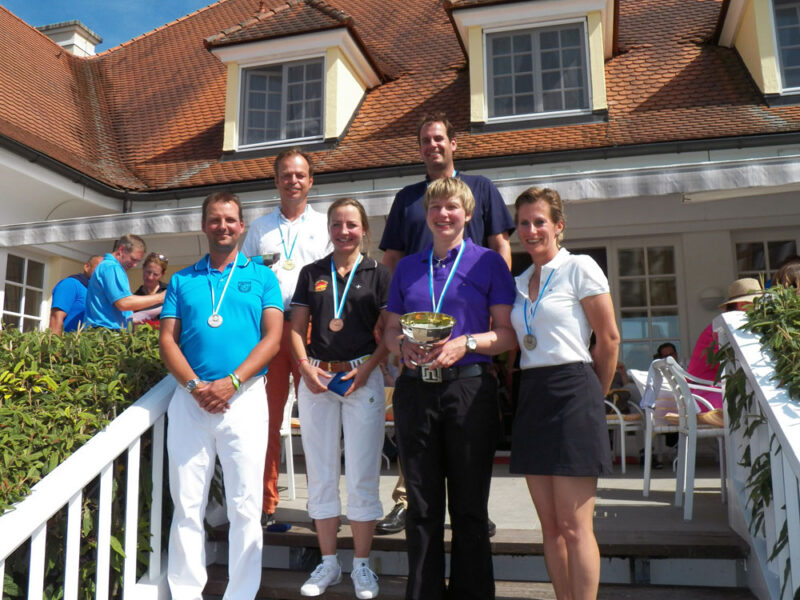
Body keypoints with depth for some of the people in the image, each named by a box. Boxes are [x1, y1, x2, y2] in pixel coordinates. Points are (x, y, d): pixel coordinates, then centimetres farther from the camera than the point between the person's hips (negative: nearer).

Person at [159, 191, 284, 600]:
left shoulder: (261, 276, 9)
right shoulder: (182, 280, 15)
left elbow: (273, 337, -1)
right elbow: (167, 340, 7)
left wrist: (231, 383, -13)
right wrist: (195, 386, -9)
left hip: (245, 398, -2)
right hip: (189, 399, 2)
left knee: (245, 507, 1)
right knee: (187, 505, 5)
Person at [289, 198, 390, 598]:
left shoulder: (378, 275, 3)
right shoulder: (312, 273, 10)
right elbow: (296, 328, 9)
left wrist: (365, 370, -13)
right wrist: (305, 367, -7)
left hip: (363, 378, -2)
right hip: (316, 379, 3)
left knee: (362, 475, 3)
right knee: (320, 474, 9)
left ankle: (361, 565, 18)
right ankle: (328, 563, 23)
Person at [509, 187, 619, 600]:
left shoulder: (580, 268, -3)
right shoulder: (520, 282, 16)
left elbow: (608, 338, -3)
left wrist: (593, 397, 5)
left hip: (571, 394, -6)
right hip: (531, 396, 7)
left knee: (574, 526, -4)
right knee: (550, 526, 10)